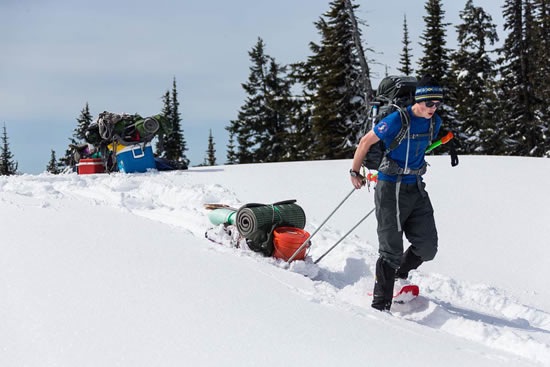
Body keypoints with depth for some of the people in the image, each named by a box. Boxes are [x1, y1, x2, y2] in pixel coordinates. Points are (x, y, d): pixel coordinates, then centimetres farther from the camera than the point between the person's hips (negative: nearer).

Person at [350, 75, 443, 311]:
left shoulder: (435, 122, 3)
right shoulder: (397, 120, -18)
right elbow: (366, 142, -6)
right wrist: (355, 172, 2)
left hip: (416, 189, 6)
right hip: (391, 189, -6)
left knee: (427, 247, 4)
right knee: (391, 250, -5)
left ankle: (399, 276, 32)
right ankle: (380, 305, 5)